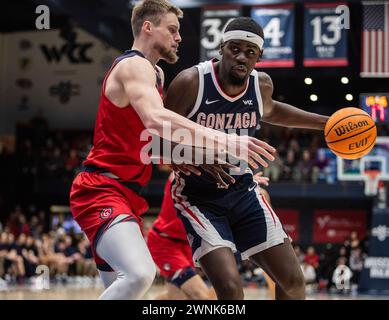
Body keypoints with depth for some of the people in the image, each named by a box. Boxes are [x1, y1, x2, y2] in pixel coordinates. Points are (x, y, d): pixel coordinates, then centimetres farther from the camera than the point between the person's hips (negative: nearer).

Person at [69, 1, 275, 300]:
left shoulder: (156, 73, 20)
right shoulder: (134, 65, -13)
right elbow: (156, 120, -34)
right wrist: (227, 142, -42)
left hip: (125, 194, 11)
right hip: (101, 189, -11)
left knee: (120, 288, 15)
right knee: (140, 274, -31)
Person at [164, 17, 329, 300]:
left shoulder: (262, 85, -4)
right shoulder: (191, 82, -20)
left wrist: (326, 123, 21)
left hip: (244, 194, 5)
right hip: (199, 198, -5)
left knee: (293, 282, 2)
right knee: (230, 287, -24)